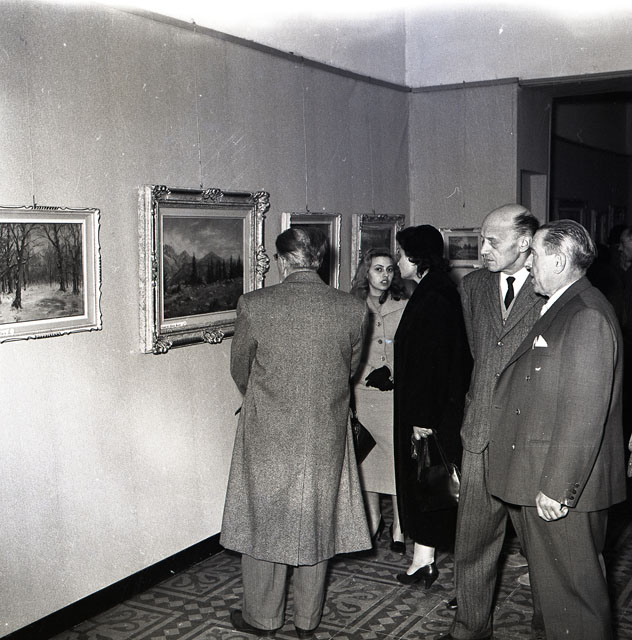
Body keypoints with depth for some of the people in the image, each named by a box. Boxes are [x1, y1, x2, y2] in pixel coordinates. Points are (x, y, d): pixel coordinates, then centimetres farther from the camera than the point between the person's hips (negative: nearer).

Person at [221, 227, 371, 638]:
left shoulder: (253, 305, -14)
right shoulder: (354, 309, -8)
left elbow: (240, 370, 1)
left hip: (267, 435, -2)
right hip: (327, 438, 2)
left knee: (264, 522, 15)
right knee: (317, 523, 16)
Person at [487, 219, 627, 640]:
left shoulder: (587, 316, -19)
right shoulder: (560, 308, 13)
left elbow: (584, 412, -23)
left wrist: (557, 487, -22)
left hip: (564, 485, -10)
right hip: (546, 478, 10)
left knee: (573, 585, 4)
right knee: (552, 578, 20)